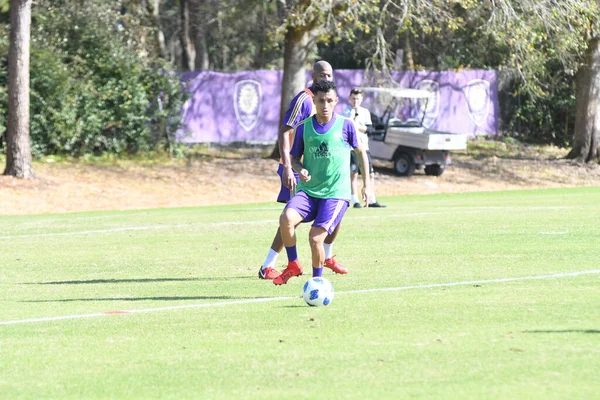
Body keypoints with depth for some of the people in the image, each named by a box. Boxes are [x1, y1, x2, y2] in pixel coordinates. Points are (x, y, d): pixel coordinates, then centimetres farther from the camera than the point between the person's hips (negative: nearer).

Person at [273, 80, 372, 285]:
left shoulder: (345, 125, -2)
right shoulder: (303, 128, 3)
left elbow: (361, 151, 12)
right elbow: (295, 158, 14)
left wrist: (366, 184, 12)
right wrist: (300, 170, -9)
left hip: (336, 193, -2)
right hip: (308, 191, 2)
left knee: (315, 237, -16)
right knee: (286, 218, -26)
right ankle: (293, 265, -3)